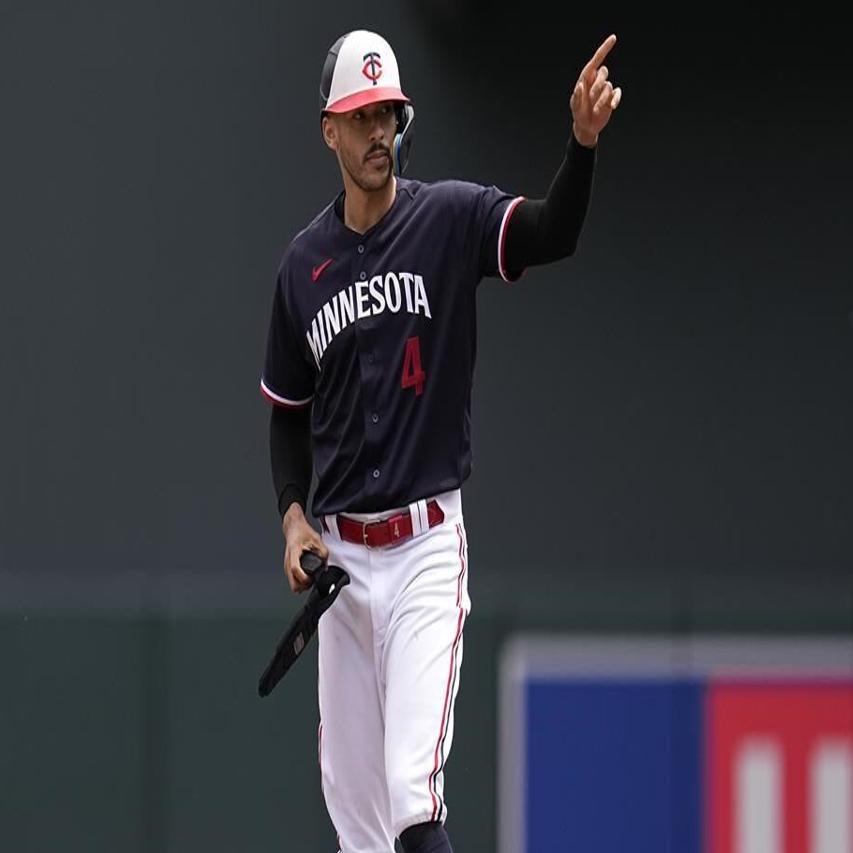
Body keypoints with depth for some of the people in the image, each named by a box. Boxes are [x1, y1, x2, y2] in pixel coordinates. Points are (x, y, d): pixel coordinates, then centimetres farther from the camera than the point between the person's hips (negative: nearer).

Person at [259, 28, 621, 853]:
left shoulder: (450, 219, -5)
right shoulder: (303, 262, 6)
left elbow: (552, 233, -24)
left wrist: (583, 142, -42)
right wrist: (293, 517, -1)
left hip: (427, 544, -4)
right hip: (340, 552, 4)